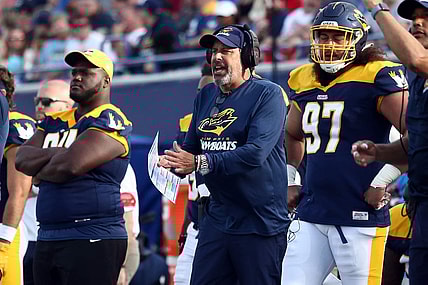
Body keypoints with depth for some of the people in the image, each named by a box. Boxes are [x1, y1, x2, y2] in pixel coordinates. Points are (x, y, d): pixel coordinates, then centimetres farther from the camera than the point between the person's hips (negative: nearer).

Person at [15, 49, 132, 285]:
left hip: (92, 241, -8)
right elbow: (21, 159, 5)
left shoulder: (109, 120, -8)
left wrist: (39, 171, 0)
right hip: (47, 239, 8)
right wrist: (57, 154, -10)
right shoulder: (54, 122, 18)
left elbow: (70, 165, -20)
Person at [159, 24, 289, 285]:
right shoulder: (206, 96, 13)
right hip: (217, 217, 7)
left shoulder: (267, 94, -10)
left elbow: (256, 153, -22)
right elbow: (191, 147, 18)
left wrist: (200, 163, -23)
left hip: (260, 222, -7)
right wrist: (175, 162, -7)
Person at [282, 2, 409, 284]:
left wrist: (382, 182, -13)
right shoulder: (306, 81, 14)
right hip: (312, 215, 7)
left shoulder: (375, 78, -8)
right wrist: (289, 180, 22)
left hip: (360, 216, -7)